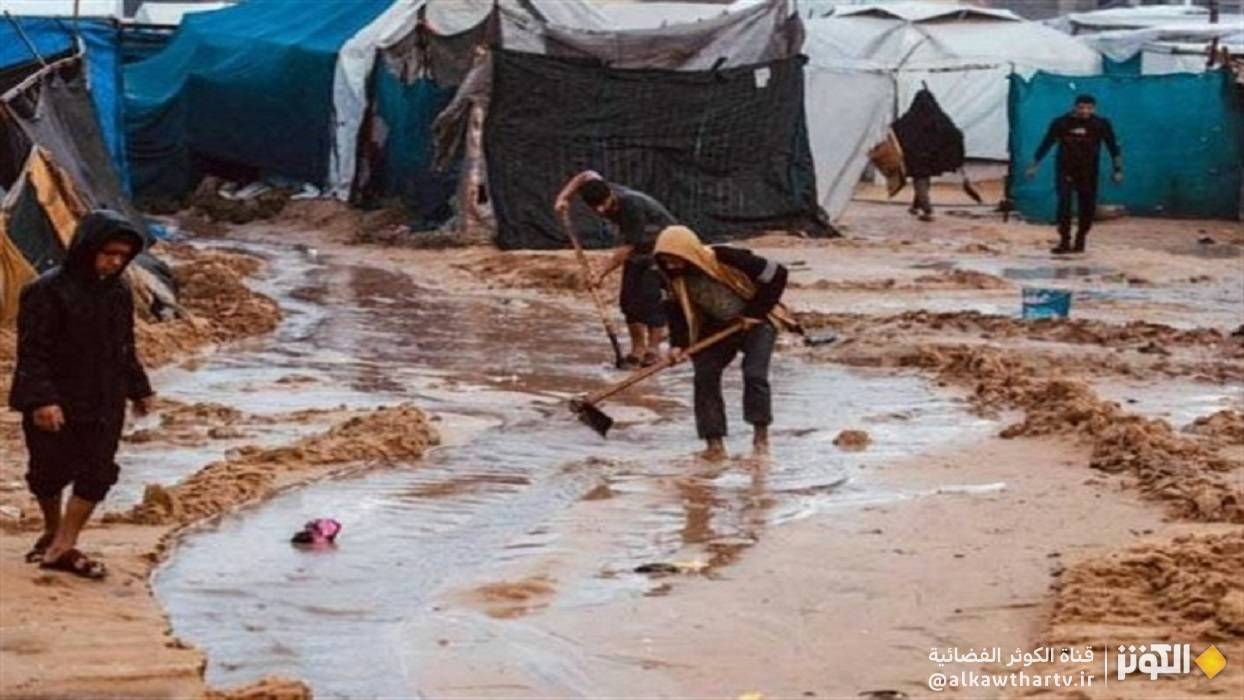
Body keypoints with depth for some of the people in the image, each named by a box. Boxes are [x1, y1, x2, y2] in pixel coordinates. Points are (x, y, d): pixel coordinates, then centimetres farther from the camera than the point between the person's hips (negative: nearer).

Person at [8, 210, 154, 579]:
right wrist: (42, 399, -26)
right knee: (52, 472, 10)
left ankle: (63, 547, 6)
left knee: (97, 474, -1)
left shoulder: (119, 292, 4)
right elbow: (32, 351, -18)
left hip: (104, 405, 5)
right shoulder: (47, 291, -16)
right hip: (55, 406, -5)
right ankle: (52, 531, 35)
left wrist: (138, 389, 17)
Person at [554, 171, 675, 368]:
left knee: (650, 296, -18)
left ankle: (653, 349, -12)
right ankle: (637, 349, 10)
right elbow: (588, 175, 10)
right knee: (629, 298, 2)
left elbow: (627, 248, -30)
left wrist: (601, 273, -25)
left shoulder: (632, 205, -36)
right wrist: (563, 197, -3)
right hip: (638, 248, 8)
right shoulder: (602, 193, -14)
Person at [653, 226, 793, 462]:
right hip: (717, 327, 5)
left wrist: (755, 312, -21)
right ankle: (714, 443, -2)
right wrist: (678, 343, -17)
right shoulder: (675, 277, -14)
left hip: (756, 321, -5)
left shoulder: (726, 259, -32)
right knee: (705, 378, -7)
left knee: (754, 374, -19)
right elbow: (677, 310, -1)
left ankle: (761, 434, -1)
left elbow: (776, 274, -26)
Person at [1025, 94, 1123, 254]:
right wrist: (1033, 166, 4)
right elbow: (1046, 144, 2)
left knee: (1087, 206, 5)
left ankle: (1080, 241, 21)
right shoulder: (1061, 123, -6)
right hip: (1065, 170, -1)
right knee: (1064, 203, -13)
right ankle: (1064, 241, -11)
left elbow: (1113, 148, 2)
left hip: (1088, 172, 1)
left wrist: (1118, 170, -2)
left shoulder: (1102, 125, -5)